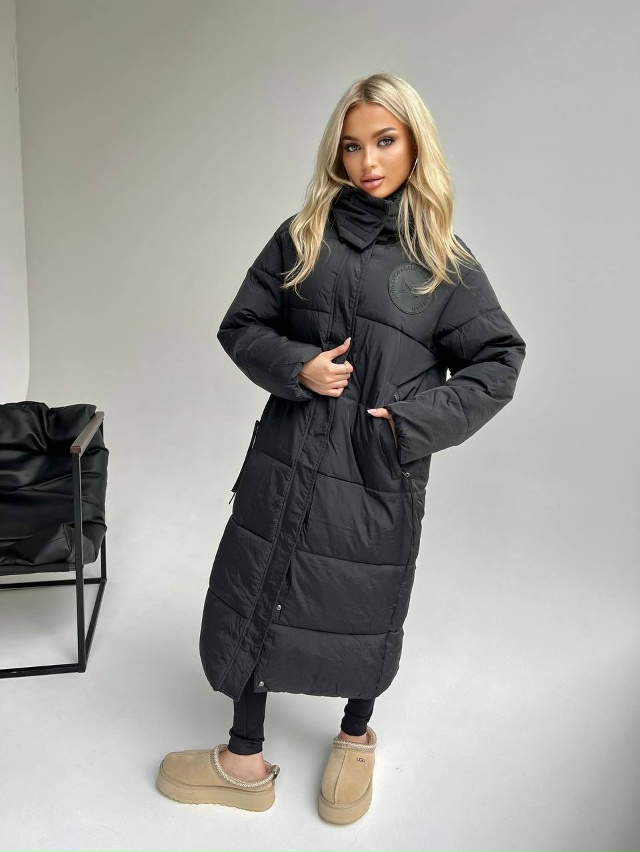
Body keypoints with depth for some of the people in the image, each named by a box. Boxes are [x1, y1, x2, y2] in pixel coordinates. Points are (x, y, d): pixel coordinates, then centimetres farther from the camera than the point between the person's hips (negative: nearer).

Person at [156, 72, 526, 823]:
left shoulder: (446, 261, -1)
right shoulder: (302, 235, 3)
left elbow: (499, 363, 0)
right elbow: (240, 326, 6)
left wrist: (412, 422, -12)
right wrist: (295, 367, -14)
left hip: (379, 476, -1)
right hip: (287, 459, 2)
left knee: (364, 613, 13)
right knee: (253, 596, 9)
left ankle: (356, 736, 44)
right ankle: (245, 760, 32)